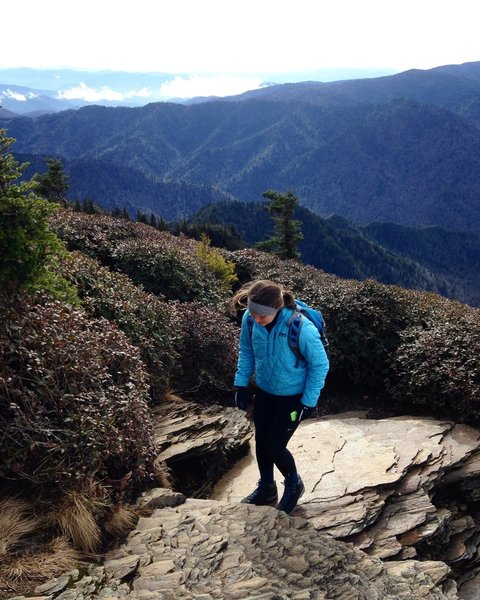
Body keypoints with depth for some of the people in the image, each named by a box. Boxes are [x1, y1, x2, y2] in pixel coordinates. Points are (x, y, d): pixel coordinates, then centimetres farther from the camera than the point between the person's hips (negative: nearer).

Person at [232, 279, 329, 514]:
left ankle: (294, 485, 33)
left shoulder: (302, 328, -34)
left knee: (274, 446, 1)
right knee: (261, 441, 16)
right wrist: (241, 383, 0)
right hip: (263, 391, 5)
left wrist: (308, 402, -14)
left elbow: (320, 365, -18)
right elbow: (246, 351, 1)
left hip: (292, 396, -4)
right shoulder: (250, 319, -21)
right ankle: (266, 488, 43)